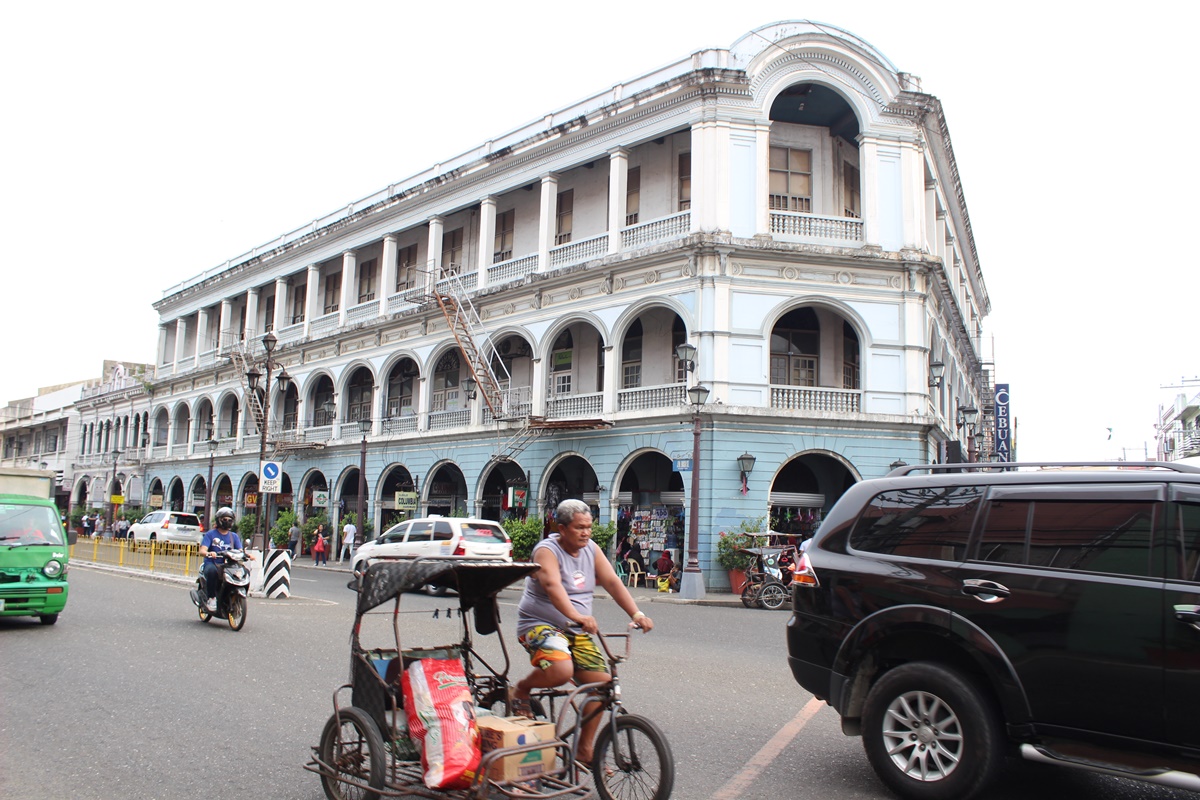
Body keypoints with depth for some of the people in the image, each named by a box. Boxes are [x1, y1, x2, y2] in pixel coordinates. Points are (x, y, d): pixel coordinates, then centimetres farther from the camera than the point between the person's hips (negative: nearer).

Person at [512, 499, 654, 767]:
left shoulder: (591, 549, 5)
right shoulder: (547, 551, -15)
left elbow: (612, 582, -3)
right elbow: (553, 586, -33)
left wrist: (636, 614, -17)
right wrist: (577, 616, -49)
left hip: (577, 632, 7)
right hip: (540, 625, -7)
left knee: (601, 681, -4)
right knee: (562, 670, -34)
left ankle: (585, 749, 13)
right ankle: (521, 689, -1)